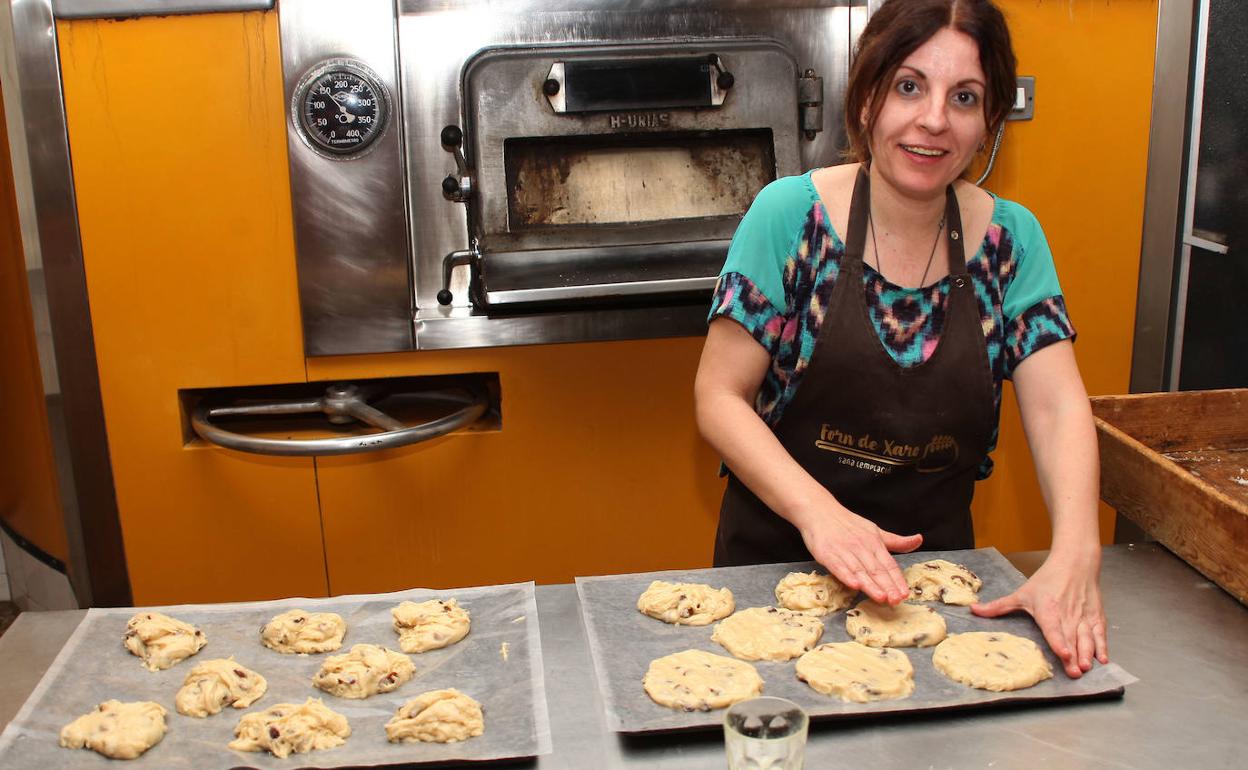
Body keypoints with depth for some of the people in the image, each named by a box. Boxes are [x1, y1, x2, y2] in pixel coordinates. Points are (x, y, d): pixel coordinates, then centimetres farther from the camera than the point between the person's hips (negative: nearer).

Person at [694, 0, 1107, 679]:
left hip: (935, 556, 3)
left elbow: (1057, 405, -9)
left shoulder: (1010, 238, -3)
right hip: (777, 556, -2)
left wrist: (1075, 553, -26)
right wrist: (816, 511, -29)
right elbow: (719, 398, -14)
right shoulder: (790, 215, -13)